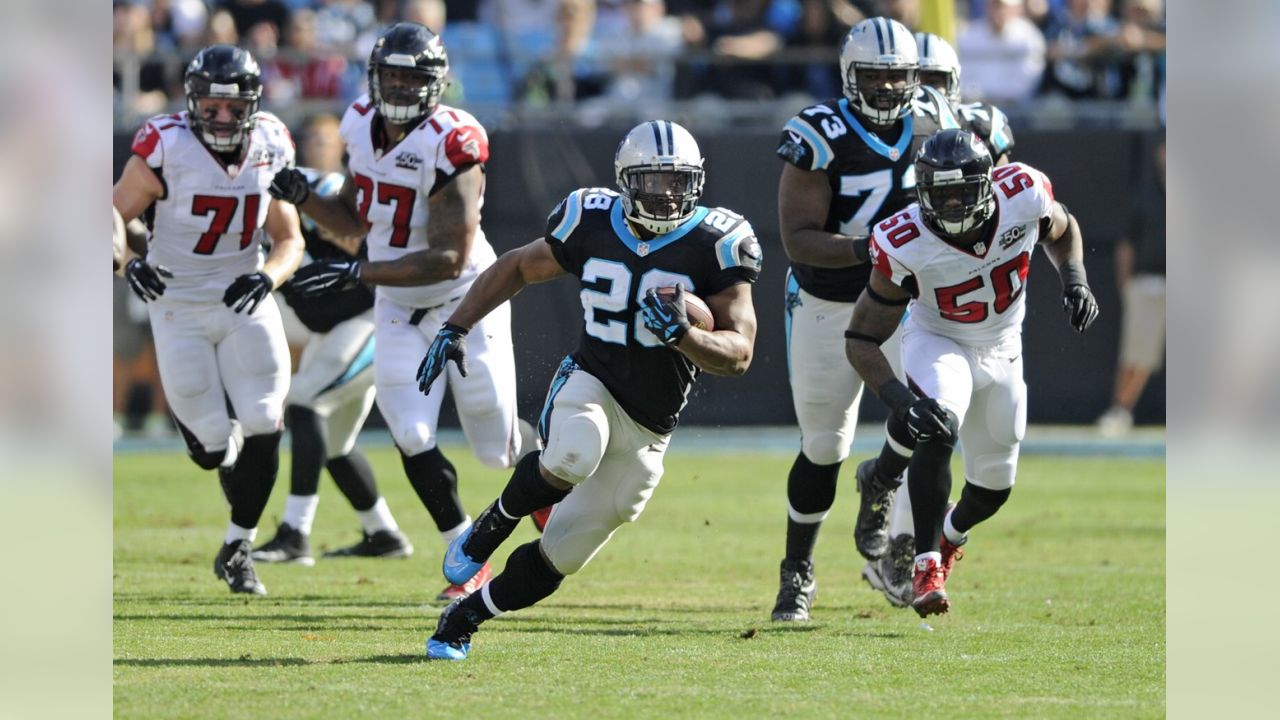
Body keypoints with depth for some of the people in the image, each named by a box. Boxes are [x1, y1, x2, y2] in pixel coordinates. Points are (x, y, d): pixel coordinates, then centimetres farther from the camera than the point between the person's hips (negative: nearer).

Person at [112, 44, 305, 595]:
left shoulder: (270, 149, -7)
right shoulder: (164, 151, -20)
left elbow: (289, 241, -1)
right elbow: (114, 215, -12)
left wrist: (267, 277, -22)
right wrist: (127, 262, -33)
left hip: (244, 300, 3)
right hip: (179, 306, -3)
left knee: (263, 428, -9)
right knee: (212, 447, -1)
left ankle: (237, 549, 10)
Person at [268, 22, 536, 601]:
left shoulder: (452, 145, -26)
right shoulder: (363, 127, -4)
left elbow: (449, 259, -30)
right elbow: (352, 220, 11)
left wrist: (354, 273, -36)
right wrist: (303, 198, -10)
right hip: (399, 312, 5)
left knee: (497, 449, 6)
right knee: (413, 439, -9)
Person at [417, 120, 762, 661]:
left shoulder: (714, 245, -9)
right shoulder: (592, 224, -2)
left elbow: (739, 353, -10)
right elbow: (517, 268, 16)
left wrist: (682, 336, -30)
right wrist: (455, 329, 7)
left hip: (646, 432, 1)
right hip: (589, 386, -1)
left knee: (557, 558, 3)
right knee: (573, 456, -38)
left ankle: (462, 620, 25)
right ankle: (488, 529, -10)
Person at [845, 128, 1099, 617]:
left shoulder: (1023, 195, -25)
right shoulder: (906, 245, -31)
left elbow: (1061, 229, 2)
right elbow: (862, 338, -24)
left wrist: (1074, 279, -17)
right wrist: (898, 397, -39)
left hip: (1001, 351, 4)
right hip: (937, 342, -4)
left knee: (994, 485, 13)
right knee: (937, 430, -35)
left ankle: (951, 532, 48)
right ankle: (928, 565, -30)